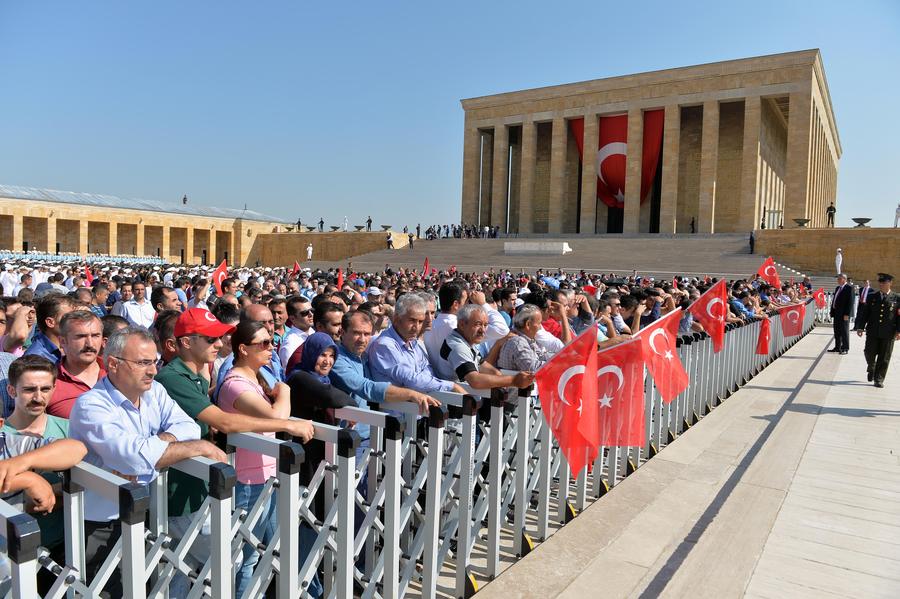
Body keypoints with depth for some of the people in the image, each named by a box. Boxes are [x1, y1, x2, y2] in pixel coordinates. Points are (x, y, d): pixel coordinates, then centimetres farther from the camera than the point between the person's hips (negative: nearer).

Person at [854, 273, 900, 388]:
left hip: (888, 334, -1)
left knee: (884, 358, 3)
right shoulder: (871, 297, 8)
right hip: (872, 332, 1)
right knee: (869, 354, 3)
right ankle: (871, 369, 33)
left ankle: (879, 380, 12)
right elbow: (864, 313, 7)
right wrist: (860, 327, -1)